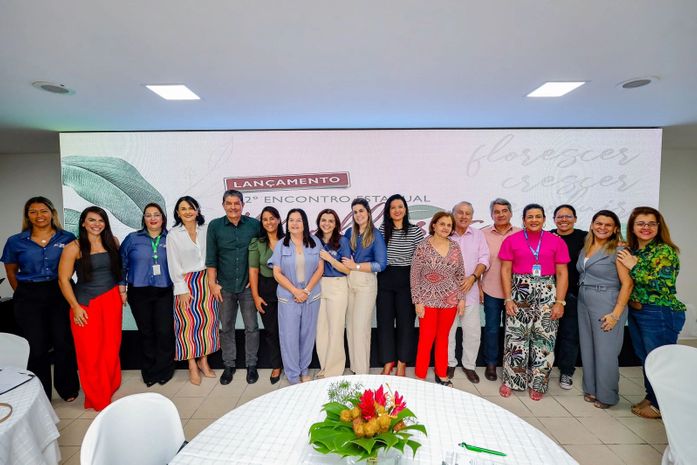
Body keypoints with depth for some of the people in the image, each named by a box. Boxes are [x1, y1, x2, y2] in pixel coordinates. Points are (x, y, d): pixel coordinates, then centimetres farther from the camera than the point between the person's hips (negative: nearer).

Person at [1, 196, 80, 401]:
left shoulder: (67, 238, 0)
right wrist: (23, 294, 7)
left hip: (60, 295, -1)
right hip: (29, 299, 1)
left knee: (63, 342, 3)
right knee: (36, 346, 6)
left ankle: (68, 389, 23)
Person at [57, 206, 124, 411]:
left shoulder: (112, 242, 3)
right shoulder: (74, 248, -8)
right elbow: (63, 279, -6)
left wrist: (122, 290, 6)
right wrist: (75, 307, -9)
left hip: (111, 299, 3)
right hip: (86, 303, -3)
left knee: (111, 347, 8)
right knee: (90, 350, 4)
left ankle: (110, 386, 30)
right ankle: (97, 397, 21)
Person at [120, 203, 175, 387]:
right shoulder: (133, 239, 3)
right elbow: (122, 264, 8)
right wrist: (122, 288, 4)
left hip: (164, 292, 0)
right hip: (139, 293, 1)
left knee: (165, 331, -4)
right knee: (146, 332, 9)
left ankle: (163, 370, 15)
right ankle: (149, 371, 25)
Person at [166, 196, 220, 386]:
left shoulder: (205, 229, 3)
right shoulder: (173, 235, -3)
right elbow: (174, 265, -4)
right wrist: (181, 289, -7)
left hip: (206, 280, 3)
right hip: (187, 283, -2)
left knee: (208, 320, 7)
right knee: (188, 323, 2)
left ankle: (203, 360, 23)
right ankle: (192, 366, 16)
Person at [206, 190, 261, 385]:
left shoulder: (254, 224, -4)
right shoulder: (215, 226, -2)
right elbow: (211, 257, -1)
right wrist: (212, 283, -4)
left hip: (247, 286, -1)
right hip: (225, 287, 1)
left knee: (251, 327, 7)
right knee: (226, 328, 13)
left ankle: (251, 365, 24)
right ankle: (229, 365, 30)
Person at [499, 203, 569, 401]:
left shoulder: (557, 242, 3)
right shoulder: (511, 240, 1)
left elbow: (562, 274, 2)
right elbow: (505, 270, 1)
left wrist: (560, 302, -5)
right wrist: (508, 299, -5)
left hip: (547, 294, 1)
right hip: (519, 293, -1)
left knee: (544, 340, 6)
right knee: (515, 338, 3)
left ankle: (538, 384, 23)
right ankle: (510, 381, 19)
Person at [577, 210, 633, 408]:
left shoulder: (617, 250, -8)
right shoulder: (585, 249, 10)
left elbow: (627, 284, -12)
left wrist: (616, 314, -16)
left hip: (606, 305, -6)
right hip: (584, 303, 6)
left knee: (605, 352, 3)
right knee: (587, 348, 13)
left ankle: (606, 395, 20)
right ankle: (591, 389, 28)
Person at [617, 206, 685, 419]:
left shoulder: (665, 251, -12)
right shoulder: (630, 251, 6)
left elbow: (662, 285, -22)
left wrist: (634, 266, -19)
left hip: (660, 314, -7)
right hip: (635, 312, 7)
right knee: (645, 358, 18)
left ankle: (661, 406, 22)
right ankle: (650, 397, 34)